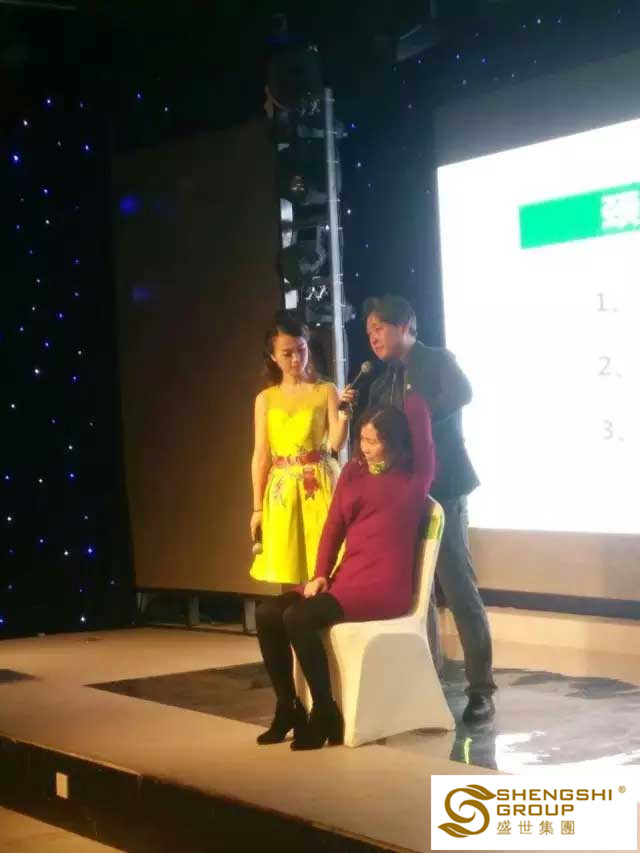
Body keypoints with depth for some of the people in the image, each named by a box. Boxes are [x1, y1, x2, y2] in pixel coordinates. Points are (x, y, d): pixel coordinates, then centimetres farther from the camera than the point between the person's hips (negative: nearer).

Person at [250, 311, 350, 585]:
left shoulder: (326, 391, 3)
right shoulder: (265, 399, 9)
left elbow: (337, 443, -4)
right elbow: (261, 455, 8)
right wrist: (257, 507, 5)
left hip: (319, 487, -2)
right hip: (282, 491, 2)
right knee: (288, 576, -2)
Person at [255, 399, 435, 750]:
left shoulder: (414, 478, -4)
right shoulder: (352, 471, 14)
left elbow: (418, 413, -7)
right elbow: (334, 524, 10)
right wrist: (320, 574, -2)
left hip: (385, 587, -7)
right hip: (346, 577, 7)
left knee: (298, 617, -27)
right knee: (267, 614, -11)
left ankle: (326, 715, -13)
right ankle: (288, 708, 1)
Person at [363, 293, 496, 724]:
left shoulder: (438, 360, -2)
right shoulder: (381, 384, 17)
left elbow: (462, 392, -23)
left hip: (441, 487, -7)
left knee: (459, 588, -7)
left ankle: (481, 689, -3)